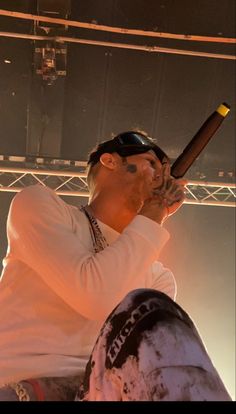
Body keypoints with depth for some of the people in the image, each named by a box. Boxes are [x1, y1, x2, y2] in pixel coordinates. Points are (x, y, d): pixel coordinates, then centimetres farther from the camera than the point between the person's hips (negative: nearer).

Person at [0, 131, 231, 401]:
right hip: (26, 389, -4)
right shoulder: (39, 202, 6)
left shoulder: (158, 277, 19)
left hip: (107, 389, 4)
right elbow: (97, 297, -12)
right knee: (146, 309, -25)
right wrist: (151, 219, -1)